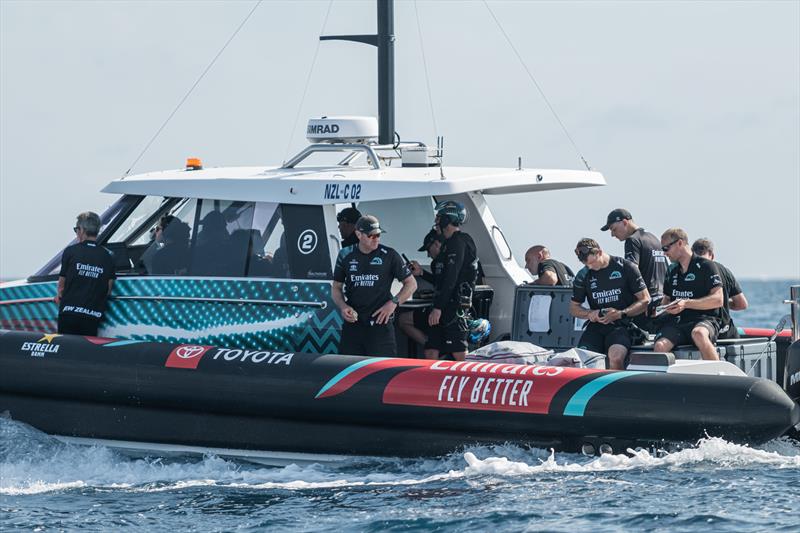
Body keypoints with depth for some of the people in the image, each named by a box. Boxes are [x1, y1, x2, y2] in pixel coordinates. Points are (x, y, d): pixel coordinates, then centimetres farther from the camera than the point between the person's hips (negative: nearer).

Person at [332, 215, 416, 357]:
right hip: (352, 323, 3)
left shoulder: (389, 255, 0)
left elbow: (411, 284, 6)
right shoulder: (346, 256, 8)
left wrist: (394, 302, -8)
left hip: (380, 322, -3)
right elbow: (336, 288, 18)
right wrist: (342, 306, -2)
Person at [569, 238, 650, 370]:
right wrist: (589, 314, -1)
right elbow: (573, 308, 21)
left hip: (621, 326, -4)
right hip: (596, 326, 4)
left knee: (615, 358, -34)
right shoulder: (583, 275, 12)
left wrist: (621, 313, -13)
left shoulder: (625, 267, 0)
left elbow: (645, 300, 1)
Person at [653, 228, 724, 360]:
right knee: (660, 346, -28)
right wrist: (658, 308, 9)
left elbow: (718, 300, -7)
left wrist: (686, 303, -14)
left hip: (704, 319, -5)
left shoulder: (705, 266, 1)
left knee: (698, 333, -41)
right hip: (676, 321, 5)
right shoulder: (672, 271, 23)